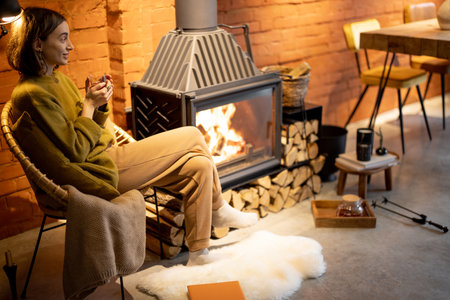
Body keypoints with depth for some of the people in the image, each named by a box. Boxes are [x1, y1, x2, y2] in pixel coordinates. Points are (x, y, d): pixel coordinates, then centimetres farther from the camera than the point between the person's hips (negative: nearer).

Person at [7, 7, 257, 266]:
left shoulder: (56, 79, 11)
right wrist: (89, 104, -14)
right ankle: (218, 210, 16)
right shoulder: (33, 94, -19)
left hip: (107, 156, 10)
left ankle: (198, 255, 10)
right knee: (193, 136, -5)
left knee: (199, 166, -1)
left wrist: (100, 104, -3)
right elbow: (75, 151, -21)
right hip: (101, 171, -10)